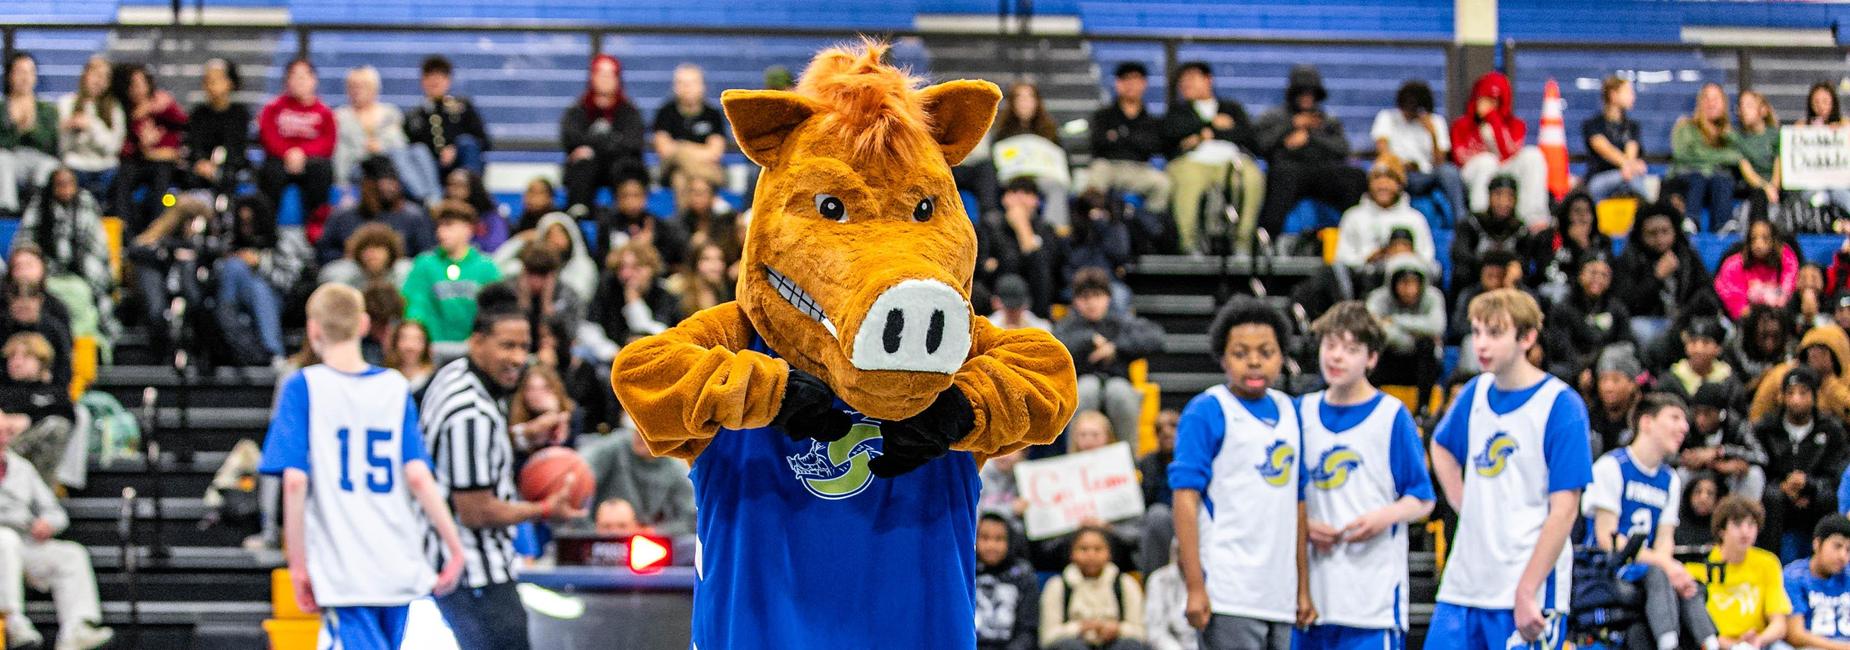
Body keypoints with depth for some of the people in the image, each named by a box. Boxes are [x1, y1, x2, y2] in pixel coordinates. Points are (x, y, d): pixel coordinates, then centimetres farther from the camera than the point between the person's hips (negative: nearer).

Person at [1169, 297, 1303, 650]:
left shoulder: (1288, 411, 15)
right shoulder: (1207, 412, -5)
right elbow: (1185, 499, -9)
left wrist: (1302, 587, 18)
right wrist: (1195, 587, -15)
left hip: (1280, 598, 7)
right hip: (1230, 595, -7)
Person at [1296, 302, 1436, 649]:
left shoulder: (1392, 415, -1)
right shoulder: (1303, 412, 11)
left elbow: (1422, 500, 1)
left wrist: (1385, 517, -18)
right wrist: (1305, 525, -2)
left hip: (1375, 591, -5)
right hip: (1315, 590, 5)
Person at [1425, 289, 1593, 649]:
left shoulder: (1561, 406, -9)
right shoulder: (1476, 393, 9)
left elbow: (1564, 511, -14)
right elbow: (1442, 446, 31)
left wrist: (1526, 593, -18)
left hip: (1529, 595, -6)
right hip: (1462, 588, 6)